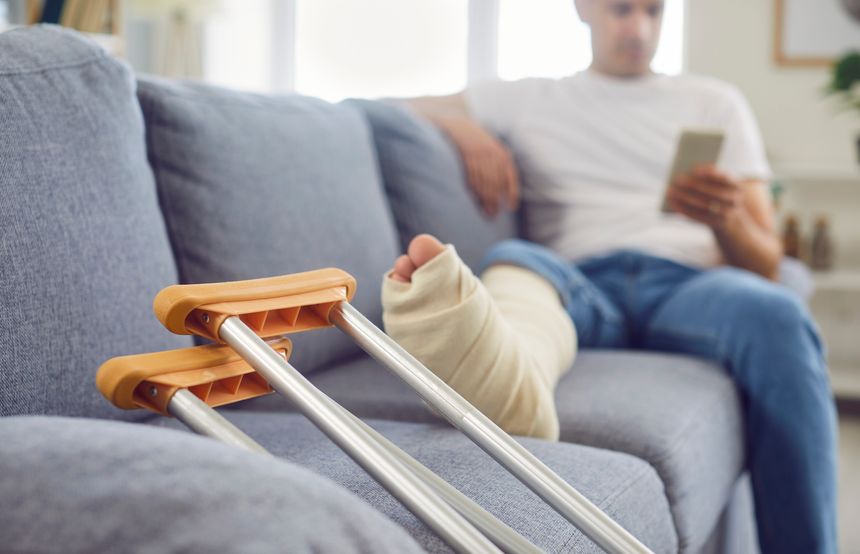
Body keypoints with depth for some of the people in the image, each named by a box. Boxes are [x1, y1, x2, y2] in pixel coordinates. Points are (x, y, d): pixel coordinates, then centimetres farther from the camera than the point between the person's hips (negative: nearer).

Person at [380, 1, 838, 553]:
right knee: (513, 258, -35)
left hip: (684, 285, 0)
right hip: (579, 287, 0)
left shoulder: (715, 102, 25)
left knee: (778, 317, -34)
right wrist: (463, 128, 3)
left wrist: (727, 222, -7)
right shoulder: (525, 99, 26)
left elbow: (765, 263, 18)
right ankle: (512, 380, -69)